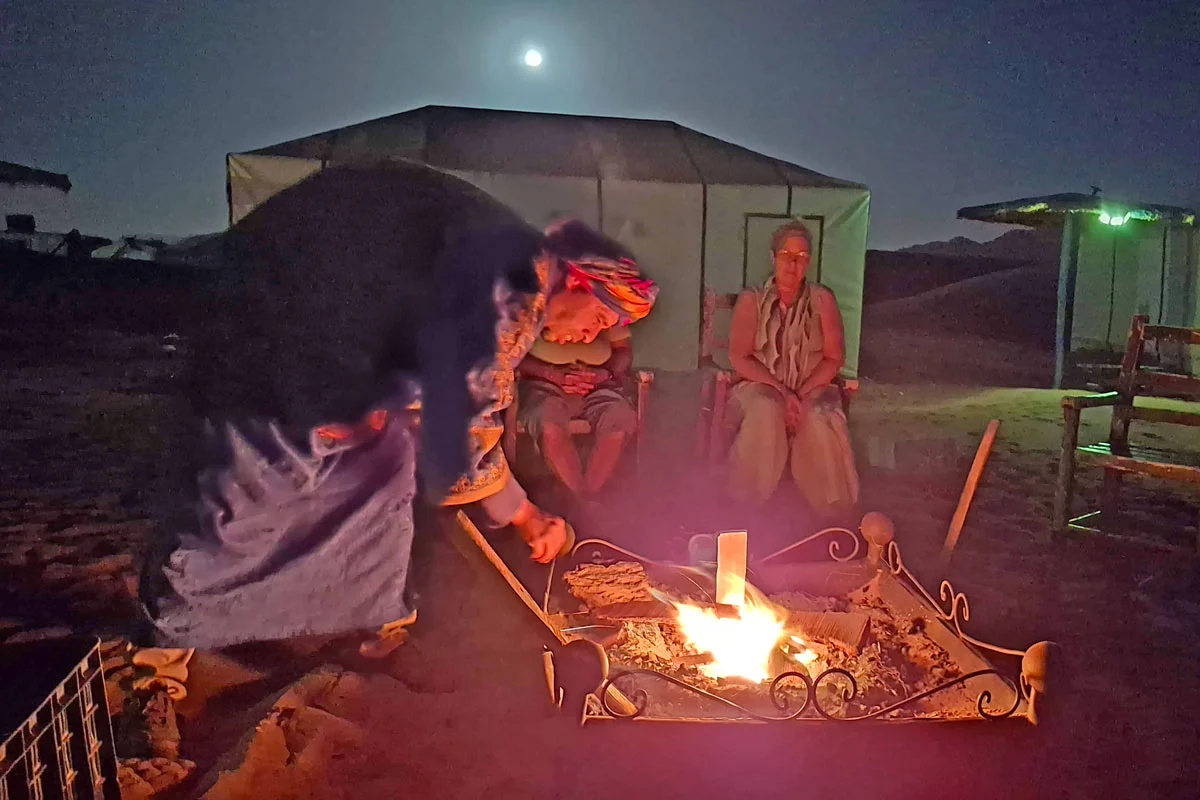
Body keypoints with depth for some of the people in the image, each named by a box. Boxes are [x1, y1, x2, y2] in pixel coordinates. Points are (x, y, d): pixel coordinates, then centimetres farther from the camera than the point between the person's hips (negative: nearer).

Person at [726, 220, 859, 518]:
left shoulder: (822, 300, 3)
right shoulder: (751, 300, 1)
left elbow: (834, 358, -1)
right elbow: (739, 357, -5)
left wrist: (802, 394, -16)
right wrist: (781, 391, -17)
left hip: (813, 388, 1)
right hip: (761, 386, 0)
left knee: (820, 422, -33)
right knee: (765, 412, -35)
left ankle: (832, 509, -17)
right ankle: (751, 503, -21)